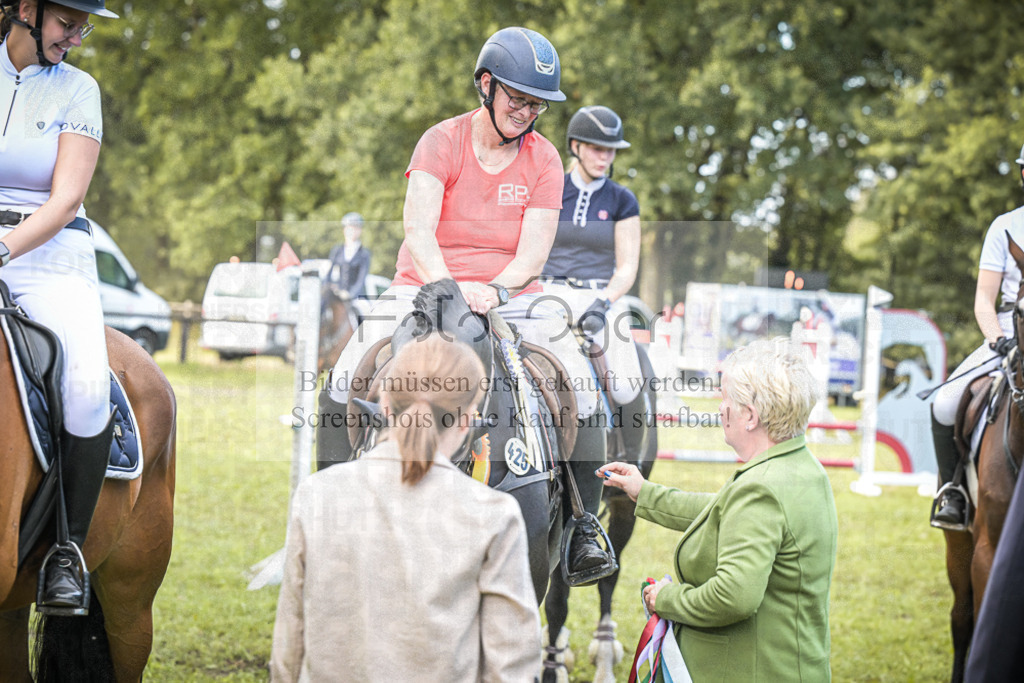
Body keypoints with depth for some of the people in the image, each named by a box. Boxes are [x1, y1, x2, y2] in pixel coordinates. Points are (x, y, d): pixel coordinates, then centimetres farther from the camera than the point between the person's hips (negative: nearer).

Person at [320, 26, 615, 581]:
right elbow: (418, 229, -17)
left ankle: (581, 524, -4)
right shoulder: (442, 141, -5)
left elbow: (533, 254, -7)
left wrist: (492, 293, -27)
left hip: (511, 296, 1)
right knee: (344, 383, -19)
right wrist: (449, 286, -34)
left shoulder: (543, 160, 1)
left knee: (581, 389, -18)